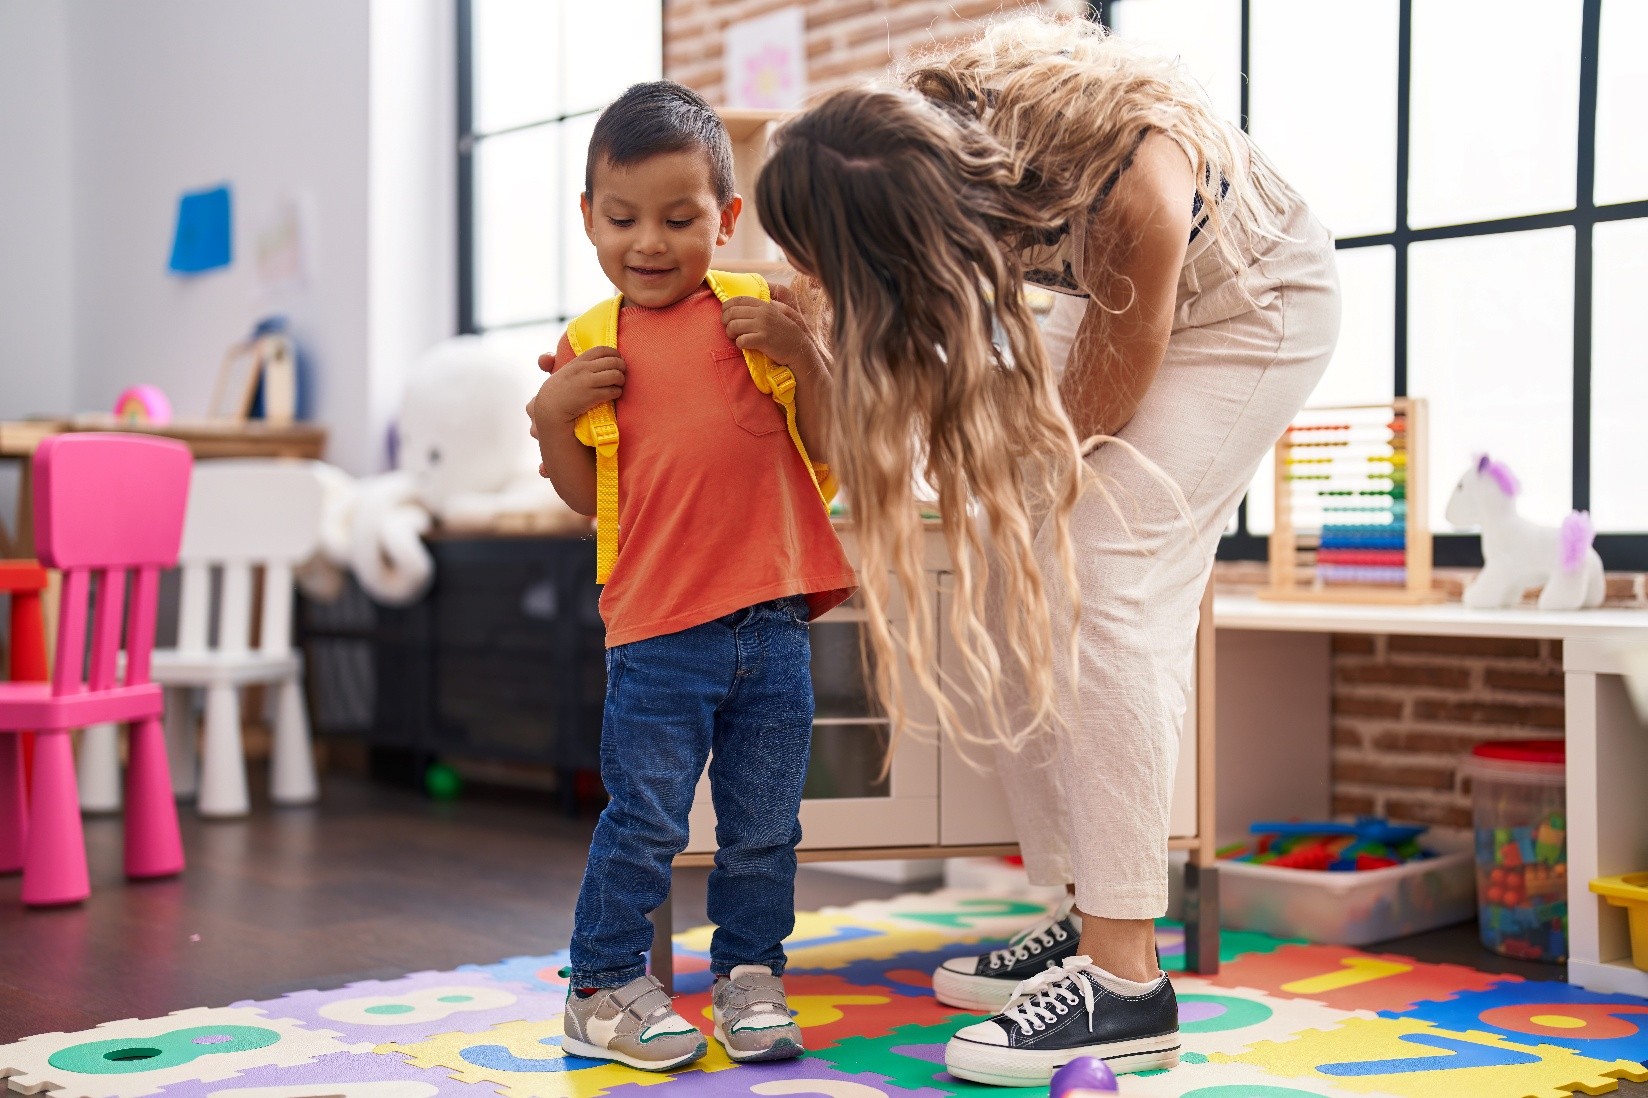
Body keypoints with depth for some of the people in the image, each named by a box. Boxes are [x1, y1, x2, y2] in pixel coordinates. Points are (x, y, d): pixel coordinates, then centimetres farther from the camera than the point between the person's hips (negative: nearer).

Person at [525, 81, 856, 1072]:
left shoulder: (759, 316, 4)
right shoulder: (593, 346, 5)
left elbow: (832, 450, 3)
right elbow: (588, 496, 7)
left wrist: (806, 353, -11)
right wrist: (551, 414, -9)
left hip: (773, 626, 1)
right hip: (658, 633, -1)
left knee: (764, 828, 11)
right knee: (644, 827, 4)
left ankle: (750, 975, 29)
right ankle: (604, 986, 21)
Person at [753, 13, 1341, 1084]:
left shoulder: (1127, 183, -42)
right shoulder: (918, 133, -24)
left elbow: (1102, 403, -23)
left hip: (1249, 303, -7)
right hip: (1112, 296, 7)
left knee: (1101, 589, -20)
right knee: (1007, 584, -4)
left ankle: (1127, 980, -17)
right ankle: (1091, 913, 6)